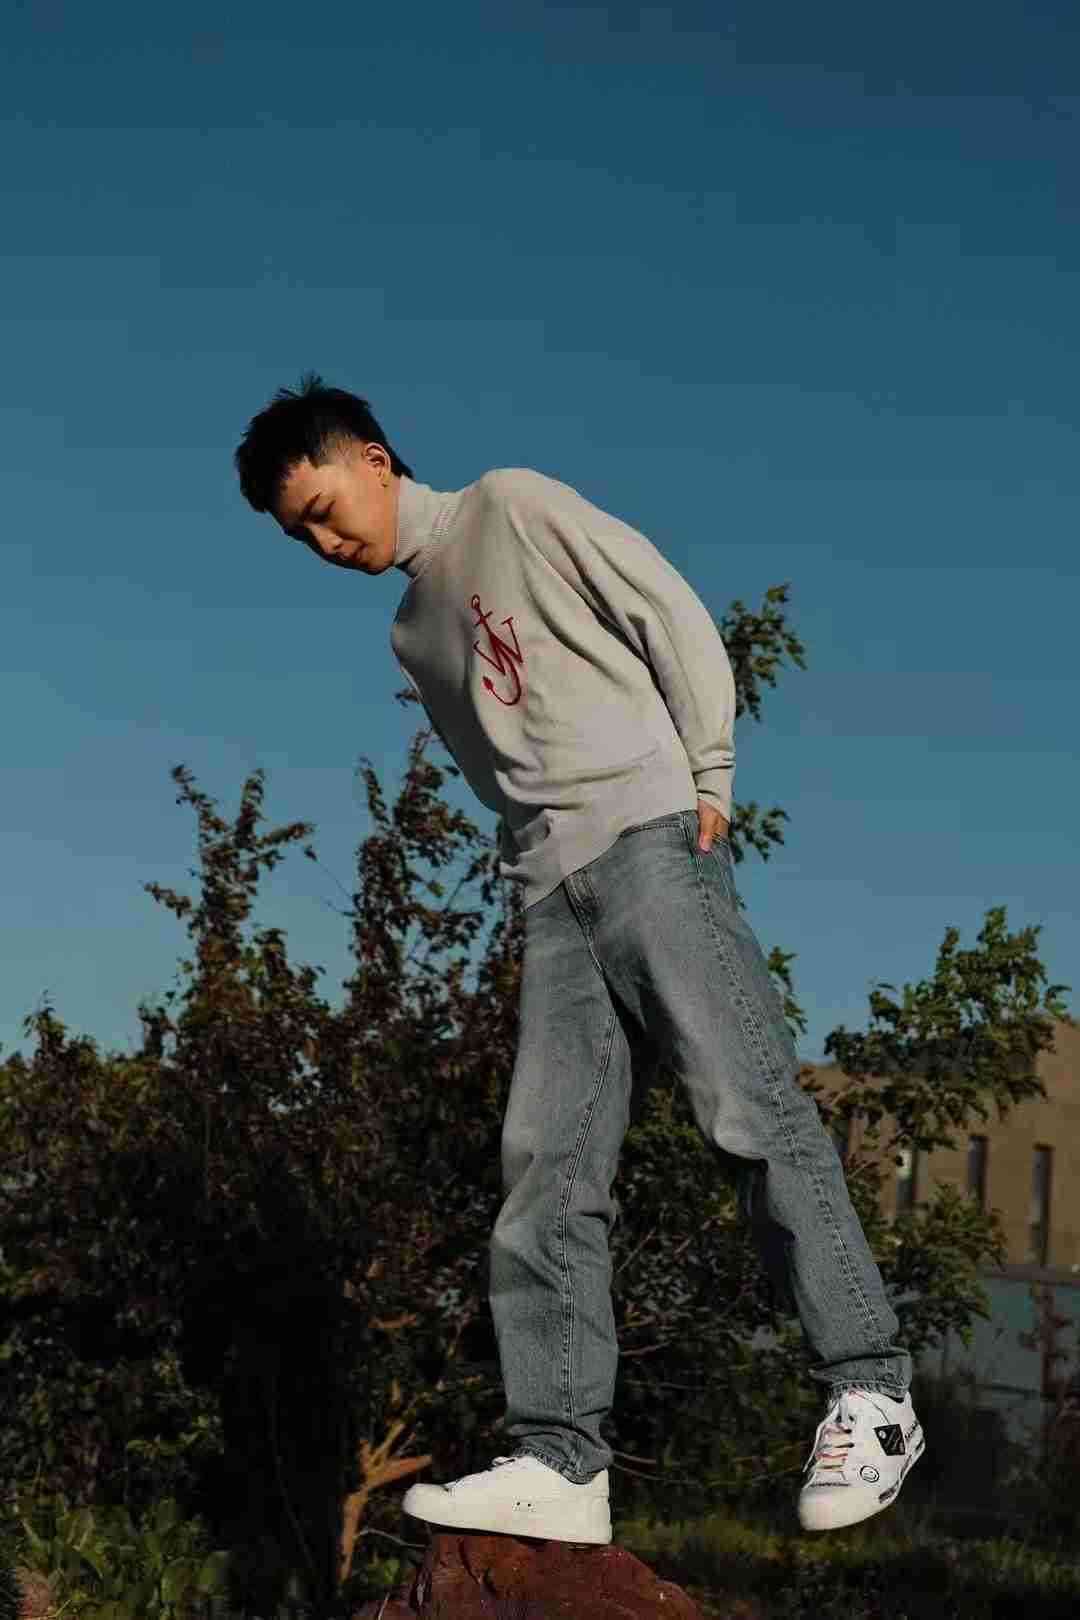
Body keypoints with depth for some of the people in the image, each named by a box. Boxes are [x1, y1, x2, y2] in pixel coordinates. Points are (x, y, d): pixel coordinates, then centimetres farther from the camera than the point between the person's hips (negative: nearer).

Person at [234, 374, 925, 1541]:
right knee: (547, 1167, -5)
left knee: (749, 1107, -14)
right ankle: (559, 1458, -8)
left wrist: (709, 779, -6)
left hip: (647, 834, -7)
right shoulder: (415, 634, 25)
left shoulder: (512, 506, 5)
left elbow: (671, 611, -1)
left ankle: (868, 1393, -9)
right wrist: (534, 864, 9)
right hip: (551, 888, 7)